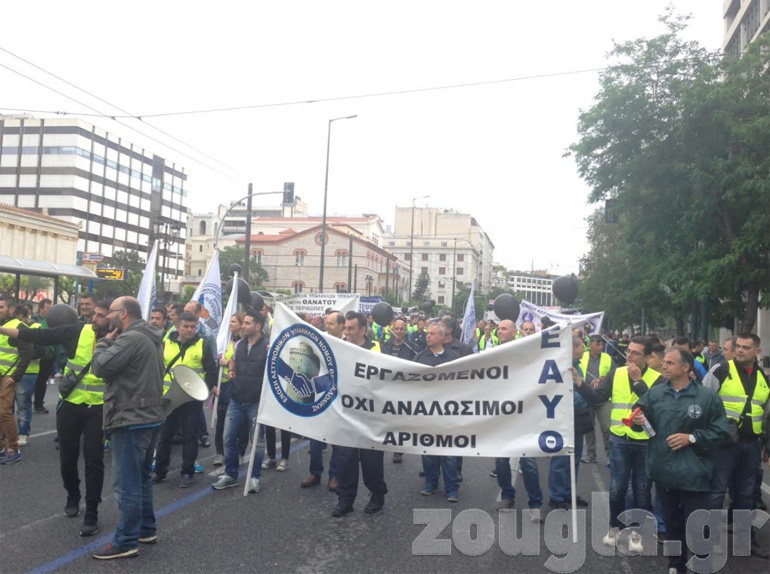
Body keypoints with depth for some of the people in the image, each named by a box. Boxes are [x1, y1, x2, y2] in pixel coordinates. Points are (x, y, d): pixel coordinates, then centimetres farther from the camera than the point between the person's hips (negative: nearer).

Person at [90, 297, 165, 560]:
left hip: (131, 420, -10)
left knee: (127, 483, -2)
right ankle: (147, 529, 28)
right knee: (141, 477, 19)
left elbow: (99, 367, -19)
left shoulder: (131, 339, -18)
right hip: (149, 416, 10)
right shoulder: (151, 338, 14)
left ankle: (126, 541, 5)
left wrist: (105, 341, -3)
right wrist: (111, 342, 8)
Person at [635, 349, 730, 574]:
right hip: (664, 471, 4)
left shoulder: (707, 396, -7)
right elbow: (640, 415, 10)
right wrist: (638, 420, -13)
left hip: (694, 474, -3)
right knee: (672, 523, 19)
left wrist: (692, 438, -14)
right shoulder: (654, 393, 2)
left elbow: (720, 431, -6)